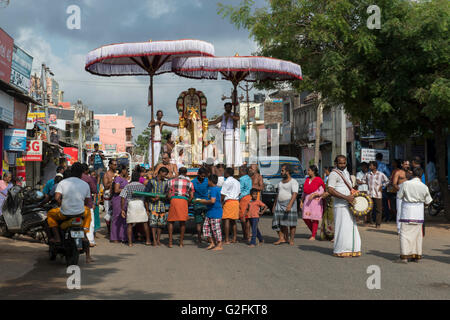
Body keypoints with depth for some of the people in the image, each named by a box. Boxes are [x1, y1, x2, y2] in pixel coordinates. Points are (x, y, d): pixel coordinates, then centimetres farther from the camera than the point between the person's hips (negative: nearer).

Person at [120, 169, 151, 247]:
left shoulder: (127, 186, 9)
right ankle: (148, 240, 12)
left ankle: (130, 242, 0)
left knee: (129, 224, 6)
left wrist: (122, 210, 3)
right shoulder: (142, 186, 11)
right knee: (145, 223, 11)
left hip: (131, 205, 0)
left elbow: (123, 198, 1)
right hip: (140, 204, 0)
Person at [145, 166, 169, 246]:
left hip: (162, 204, 3)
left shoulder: (166, 182, 13)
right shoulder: (151, 181, 4)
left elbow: (166, 194, 4)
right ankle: (154, 240, -7)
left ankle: (158, 239, 12)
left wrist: (159, 197, -13)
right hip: (153, 205, -3)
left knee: (161, 223, 3)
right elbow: (146, 194, 4)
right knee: (153, 222, -9)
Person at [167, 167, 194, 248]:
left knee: (171, 221, 8)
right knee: (182, 222, 5)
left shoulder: (172, 181, 17)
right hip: (184, 201, 0)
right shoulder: (189, 182, 16)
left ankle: (170, 242, 1)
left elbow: (169, 195, 13)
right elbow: (191, 196, 10)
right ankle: (181, 242, 8)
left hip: (174, 200, 0)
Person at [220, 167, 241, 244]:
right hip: (236, 201, 8)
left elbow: (223, 194, -8)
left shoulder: (227, 182, -7)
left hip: (229, 201, -8)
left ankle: (227, 240, -14)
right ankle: (234, 238, 13)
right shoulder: (237, 182, 18)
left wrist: (220, 202, 3)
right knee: (233, 221, 14)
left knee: (226, 220, -8)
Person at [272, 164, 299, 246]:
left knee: (291, 222, -4)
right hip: (280, 204, 7)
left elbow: (295, 194, -19)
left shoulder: (293, 182, -7)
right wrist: (274, 205, 18)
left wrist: (290, 204, -30)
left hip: (290, 203, -7)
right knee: (280, 222, -3)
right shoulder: (281, 182, 18)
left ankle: (291, 239, 2)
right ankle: (282, 238, 0)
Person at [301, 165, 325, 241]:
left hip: (315, 200, -6)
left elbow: (321, 191, -8)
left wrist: (314, 194, -22)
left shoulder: (318, 180, -6)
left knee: (314, 219, -3)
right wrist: (301, 201, 14)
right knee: (305, 218, 1)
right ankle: (314, 231, 20)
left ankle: (313, 236, 3)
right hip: (307, 200, 6)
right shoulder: (307, 180, 13)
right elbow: (304, 191, 19)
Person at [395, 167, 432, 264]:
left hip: (407, 211, -3)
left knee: (405, 233, -1)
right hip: (419, 212, 3)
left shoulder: (406, 184, -11)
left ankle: (404, 256, -6)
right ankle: (416, 256, 18)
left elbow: (399, 196, -2)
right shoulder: (424, 187, -3)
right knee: (417, 234, 13)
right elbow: (428, 201, 6)